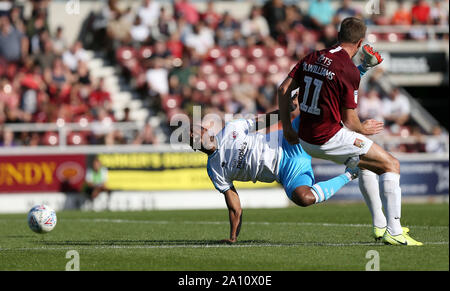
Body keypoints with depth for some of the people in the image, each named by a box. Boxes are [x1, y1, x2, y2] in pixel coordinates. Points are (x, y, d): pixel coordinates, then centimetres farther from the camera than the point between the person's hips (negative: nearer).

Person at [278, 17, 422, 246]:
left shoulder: (312, 58, 6)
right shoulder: (349, 71, -15)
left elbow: (283, 89, 8)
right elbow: (349, 120, -12)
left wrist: (287, 128, 13)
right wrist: (364, 129, 9)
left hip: (305, 139, 8)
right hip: (329, 139, -8)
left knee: (367, 163, 29)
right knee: (391, 165, 1)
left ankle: (379, 225, 32)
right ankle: (393, 232, -7)